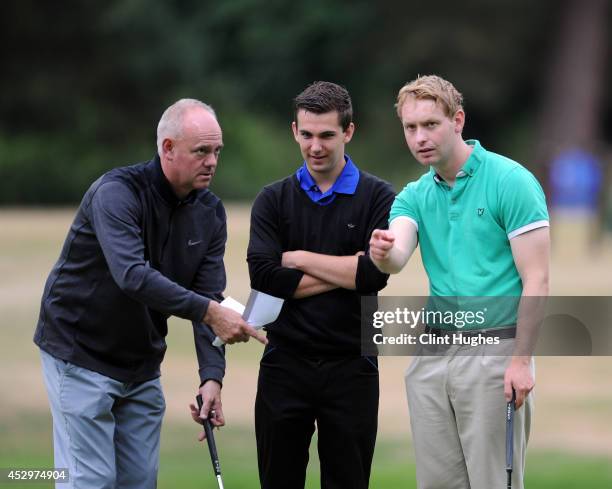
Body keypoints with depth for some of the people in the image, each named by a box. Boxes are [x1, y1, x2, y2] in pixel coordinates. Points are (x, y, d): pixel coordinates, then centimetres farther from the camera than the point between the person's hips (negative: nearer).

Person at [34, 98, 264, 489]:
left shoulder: (210, 212, -1)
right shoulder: (117, 192, -22)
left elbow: (208, 296, -5)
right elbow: (132, 275, -36)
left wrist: (212, 376, -17)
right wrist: (208, 311, -39)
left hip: (142, 365, 7)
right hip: (81, 354, -7)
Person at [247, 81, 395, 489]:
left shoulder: (377, 197, 1)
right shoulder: (273, 200, 6)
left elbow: (375, 274, -14)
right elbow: (264, 276, -9)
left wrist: (298, 259, -8)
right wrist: (344, 273, -12)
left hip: (351, 368, -2)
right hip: (285, 366, 2)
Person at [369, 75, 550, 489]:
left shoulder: (511, 182, -9)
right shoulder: (414, 196, 10)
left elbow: (536, 280, -11)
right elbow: (397, 258, -10)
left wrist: (521, 360, -18)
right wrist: (382, 253, -34)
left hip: (493, 353, -6)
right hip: (432, 356, 6)